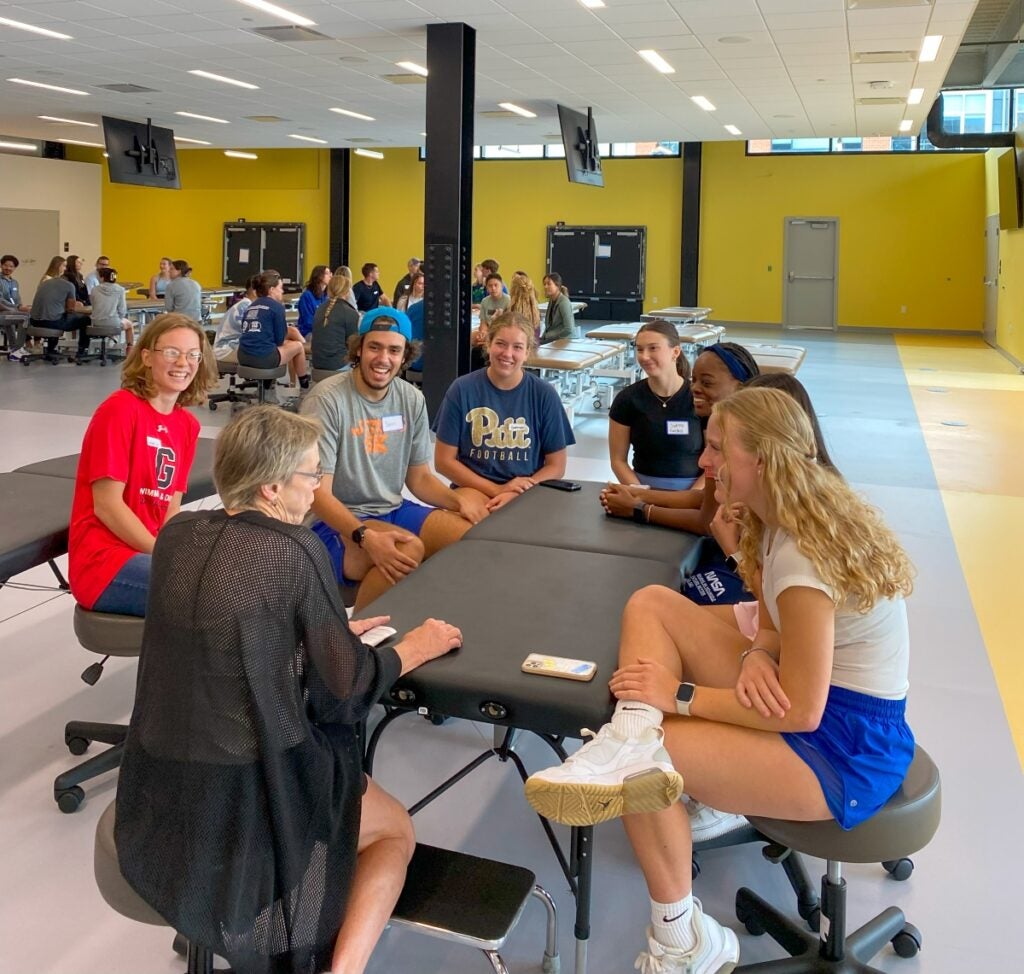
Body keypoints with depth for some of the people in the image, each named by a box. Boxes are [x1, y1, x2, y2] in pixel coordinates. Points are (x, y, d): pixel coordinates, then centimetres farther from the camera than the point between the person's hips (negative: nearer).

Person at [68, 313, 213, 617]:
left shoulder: (187, 424, 9)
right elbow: (107, 505, -16)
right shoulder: (119, 409, -12)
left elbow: (170, 508, 8)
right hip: (103, 561, -8)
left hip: (150, 550, 8)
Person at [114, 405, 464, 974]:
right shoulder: (296, 550, -18)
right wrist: (414, 648, 7)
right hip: (248, 789, -7)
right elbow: (345, 693, -10)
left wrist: (326, 633, 21)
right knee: (396, 832, 20)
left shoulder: (178, 534, 1)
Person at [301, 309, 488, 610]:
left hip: (393, 512, 6)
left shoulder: (412, 400, 3)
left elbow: (419, 478, 11)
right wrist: (366, 536, -35)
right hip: (337, 523, -6)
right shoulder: (326, 400, -16)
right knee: (408, 550, -33)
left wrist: (458, 500, -10)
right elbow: (318, 492, -19)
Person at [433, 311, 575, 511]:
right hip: (473, 487, -1)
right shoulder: (462, 389, -4)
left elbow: (556, 466, 3)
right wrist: (496, 490, -12)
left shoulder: (545, 395, -2)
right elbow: (444, 461, -1)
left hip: (526, 492, 1)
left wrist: (515, 494, -13)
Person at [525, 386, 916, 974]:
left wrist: (678, 694, -18)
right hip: (817, 704, 9)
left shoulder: (802, 556, -25)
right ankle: (633, 736, -23)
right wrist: (758, 653, -13)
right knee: (651, 604, -2)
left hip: (847, 751, -9)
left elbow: (801, 712, -24)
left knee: (639, 765, -14)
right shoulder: (801, 516, 4)